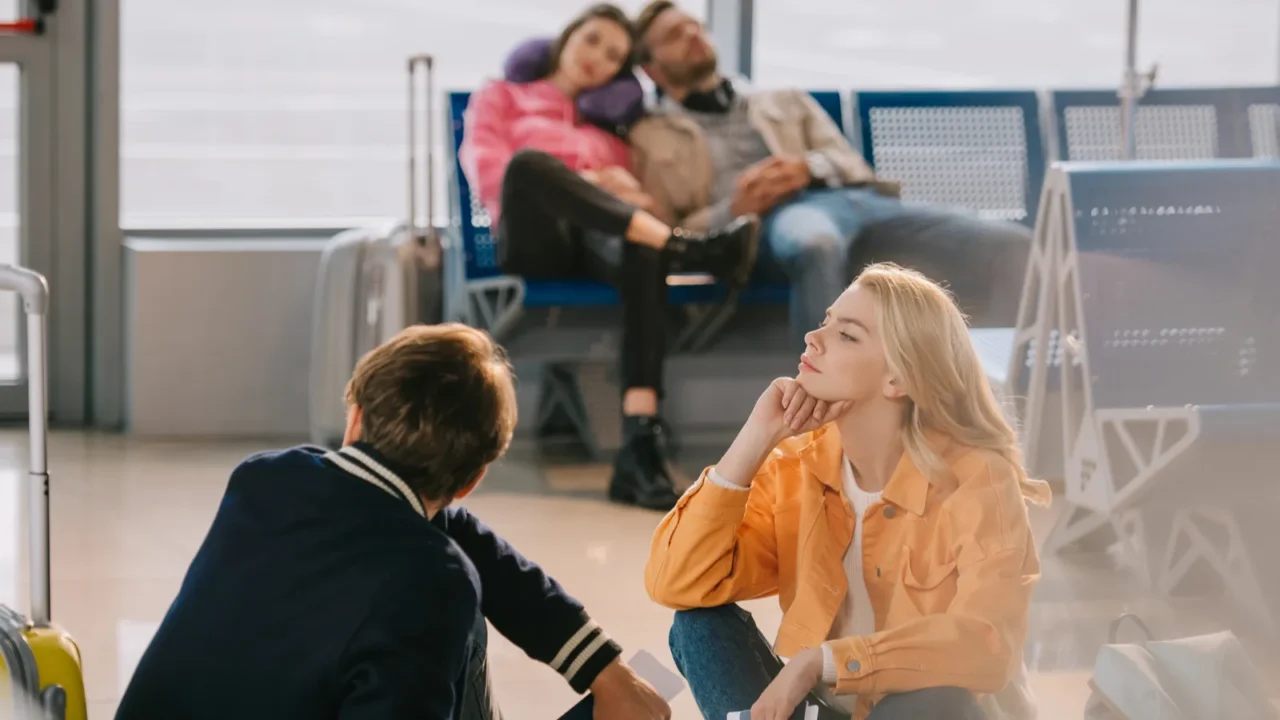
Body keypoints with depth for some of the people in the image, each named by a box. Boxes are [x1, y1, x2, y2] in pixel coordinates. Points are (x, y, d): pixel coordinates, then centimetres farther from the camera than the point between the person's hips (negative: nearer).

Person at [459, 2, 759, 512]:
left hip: (596, 239, 2)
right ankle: (687, 247, -46)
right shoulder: (502, 97, 26)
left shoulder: (612, 124, 35)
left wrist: (620, 185, -3)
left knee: (644, 247, -38)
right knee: (531, 162, -38)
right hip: (533, 239, -2)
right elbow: (484, 169, 7)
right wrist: (581, 181, -3)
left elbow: (634, 194, 21)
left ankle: (641, 442, -53)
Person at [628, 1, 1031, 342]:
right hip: (772, 220, -4)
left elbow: (851, 164, 22)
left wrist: (809, 168, -2)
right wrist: (733, 211, -7)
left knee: (1010, 246, -23)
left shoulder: (784, 102, 36)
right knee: (815, 239, -47)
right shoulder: (651, 139, 24)